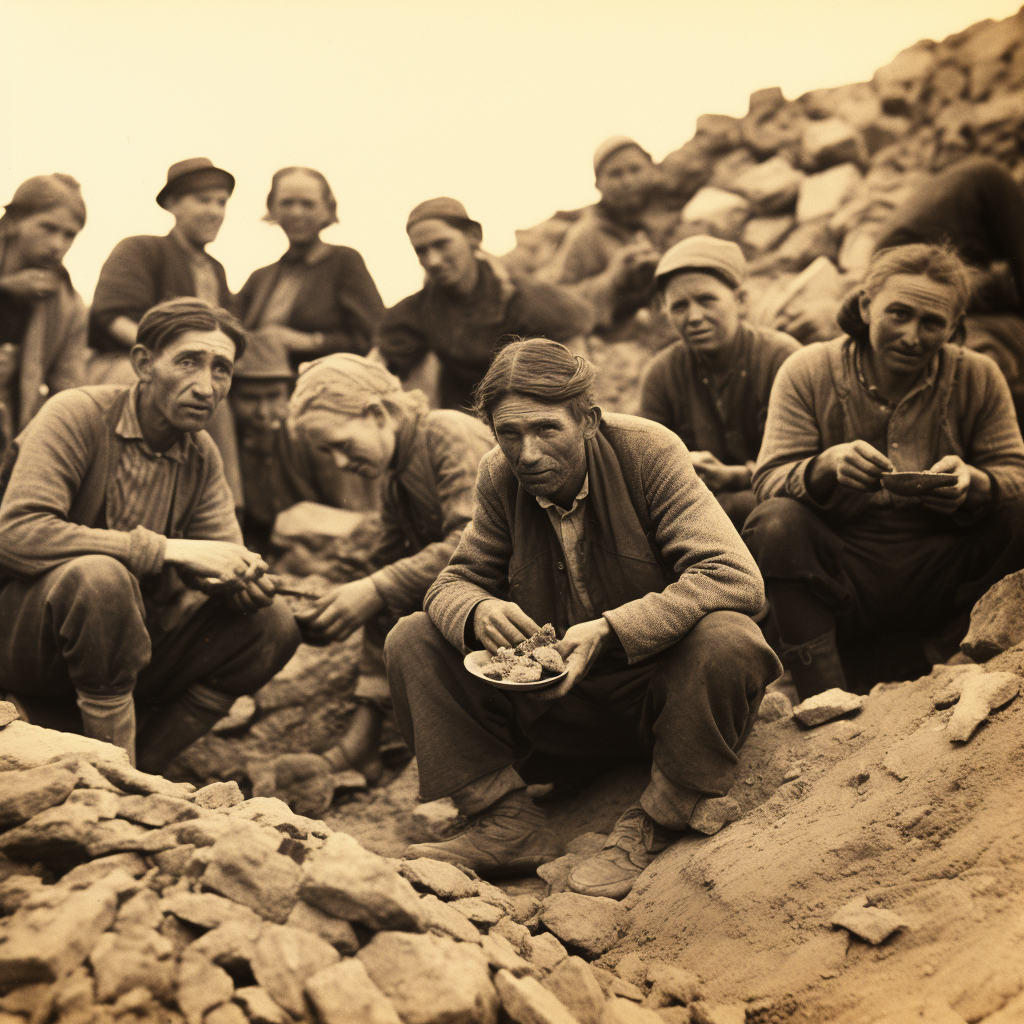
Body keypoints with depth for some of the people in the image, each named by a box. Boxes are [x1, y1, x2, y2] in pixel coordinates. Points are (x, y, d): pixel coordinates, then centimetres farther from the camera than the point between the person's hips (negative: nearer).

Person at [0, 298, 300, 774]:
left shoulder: (202, 454, 6)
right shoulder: (77, 415, -16)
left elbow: (225, 552, 2)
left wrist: (240, 578, -26)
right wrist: (169, 550, -30)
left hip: (126, 638, 7)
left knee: (272, 624, -8)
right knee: (99, 575, -38)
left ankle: (141, 767, -10)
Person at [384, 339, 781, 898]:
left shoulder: (647, 450, -18)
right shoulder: (499, 478, -6)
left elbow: (736, 578, -26)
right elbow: (453, 582, 1)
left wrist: (608, 631, -37)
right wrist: (477, 611, -26)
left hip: (660, 681, -3)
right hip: (554, 698, 4)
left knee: (725, 640, -36)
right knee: (413, 640, -10)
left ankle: (651, 829, -17)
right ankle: (507, 824, -12)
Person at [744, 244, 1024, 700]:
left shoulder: (978, 378, 3)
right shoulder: (808, 372, -3)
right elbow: (769, 481, -10)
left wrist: (974, 483, -26)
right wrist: (826, 467, -34)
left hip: (938, 581, 2)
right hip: (839, 576, -1)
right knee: (775, 522, -29)